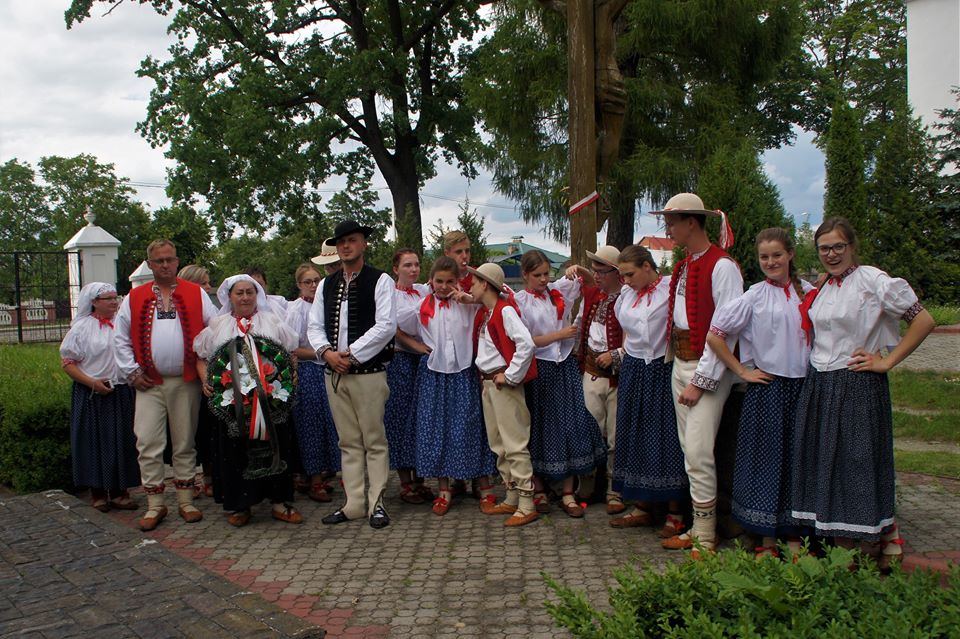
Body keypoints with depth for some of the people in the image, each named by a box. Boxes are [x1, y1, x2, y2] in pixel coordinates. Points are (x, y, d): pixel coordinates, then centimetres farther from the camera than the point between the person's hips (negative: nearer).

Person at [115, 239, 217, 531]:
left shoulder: (196, 294, 4)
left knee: (185, 444, 8)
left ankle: (185, 501, 18)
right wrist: (132, 372, 3)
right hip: (150, 384, 1)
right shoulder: (134, 298, 7)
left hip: (186, 382, 0)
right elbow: (121, 339, 10)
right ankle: (154, 505, 8)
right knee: (148, 445, -3)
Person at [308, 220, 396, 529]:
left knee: (374, 441, 0)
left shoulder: (380, 281, -2)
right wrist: (327, 352, -8)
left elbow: (386, 326, -12)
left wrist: (352, 354, -14)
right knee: (348, 442, 10)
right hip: (334, 373, 6)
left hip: (368, 372, -5)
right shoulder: (326, 284, 15)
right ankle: (354, 504, 17)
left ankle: (376, 503, 9)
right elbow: (314, 326, 12)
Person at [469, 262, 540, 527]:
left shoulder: (505, 311, -14)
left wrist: (510, 375, -20)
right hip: (488, 383, 10)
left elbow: (526, 344, -25)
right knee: (498, 444, 14)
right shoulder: (484, 313, 14)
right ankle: (511, 499, 23)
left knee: (515, 443, -7)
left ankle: (526, 505, -2)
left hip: (504, 384, -10)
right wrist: (485, 377, 7)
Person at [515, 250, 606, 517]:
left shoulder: (559, 290, 5)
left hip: (566, 367, 3)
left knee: (571, 425, 0)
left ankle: (568, 493, 8)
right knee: (541, 428, 6)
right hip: (539, 370, -3)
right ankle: (537, 488, 24)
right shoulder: (519, 301, -5)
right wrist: (559, 334, -11)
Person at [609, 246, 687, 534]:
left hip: (662, 371, -7)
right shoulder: (626, 293, 10)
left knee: (666, 438, -2)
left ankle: (674, 513, 9)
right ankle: (642, 507, 22)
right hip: (633, 372, 7)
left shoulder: (671, 288, -10)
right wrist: (623, 351, 13)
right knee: (634, 436, 10)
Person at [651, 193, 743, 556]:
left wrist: (700, 381, -16)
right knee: (689, 451, 12)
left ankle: (706, 541, 2)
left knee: (699, 452, -9)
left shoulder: (722, 266, -14)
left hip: (708, 367, -9)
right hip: (680, 363, 9)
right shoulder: (683, 267, 14)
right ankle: (697, 527, 22)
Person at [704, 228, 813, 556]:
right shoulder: (755, 296, -5)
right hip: (767, 386, -3)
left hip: (803, 387, 4)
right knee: (766, 458, 2)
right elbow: (714, 335, -9)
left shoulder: (809, 293, 6)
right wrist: (742, 371, -6)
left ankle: (794, 536, 21)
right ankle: (767, 542, 13)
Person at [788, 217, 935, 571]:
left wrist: (887, 361, -11)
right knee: (826, 464, 8)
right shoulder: (822, 289, 12)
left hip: (858, 386, -7)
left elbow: (923, 320, -11)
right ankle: (843, 548, 19)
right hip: (819, 387, 7)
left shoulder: (871, 279, -10)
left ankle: (889, 535, 19)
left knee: (861, 463, -2)